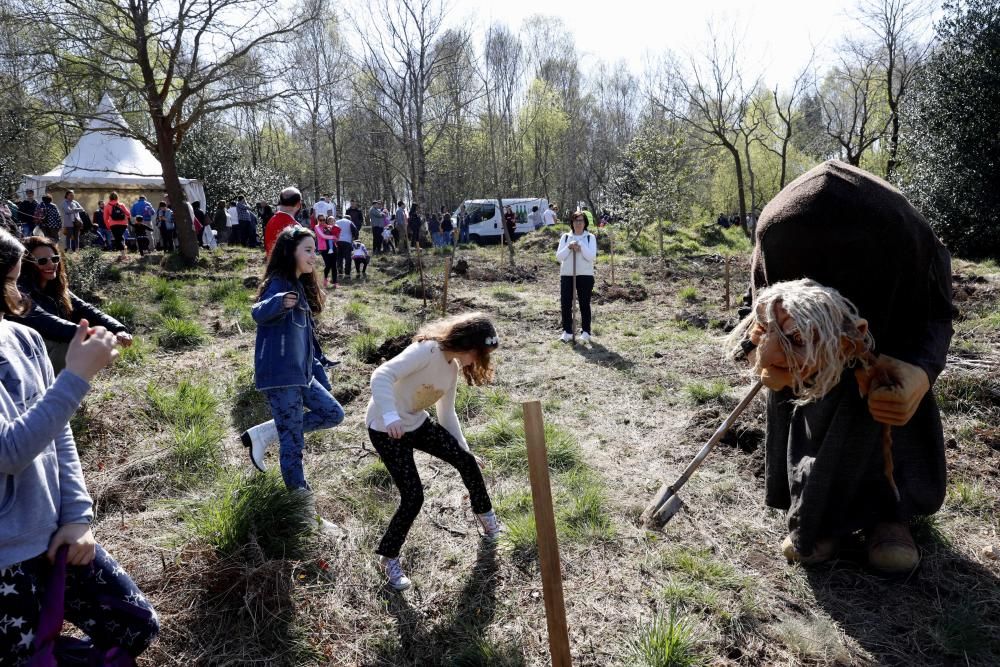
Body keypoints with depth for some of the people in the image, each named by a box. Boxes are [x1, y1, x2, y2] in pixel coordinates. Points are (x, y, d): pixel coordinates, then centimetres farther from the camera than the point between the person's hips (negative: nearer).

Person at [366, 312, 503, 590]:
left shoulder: (453, 367, 3)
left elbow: (447, 413, 13)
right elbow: (381, 376, -35)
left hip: (417, 423, 8)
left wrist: (464, 450, 13)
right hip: (387, 429, -8)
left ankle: (485, 514, 33)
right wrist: (391, 417, -48)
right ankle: (388, 557, 13)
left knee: (466, 462, 7)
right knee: (413, 496, -10)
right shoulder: (427, 350, -25)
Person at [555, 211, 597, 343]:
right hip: (566, 274, 2)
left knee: (584, 304, 1)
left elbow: (592, 256, -9)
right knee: (566, 304, 1)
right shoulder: (565, 237, 9)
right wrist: (569, 247, -13)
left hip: (585, 275, -2)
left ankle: (585, 332, 9)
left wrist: (581, 246, -18)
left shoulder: (590, 237, 3)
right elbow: (559, 256, 2)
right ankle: (567, 332, 9)